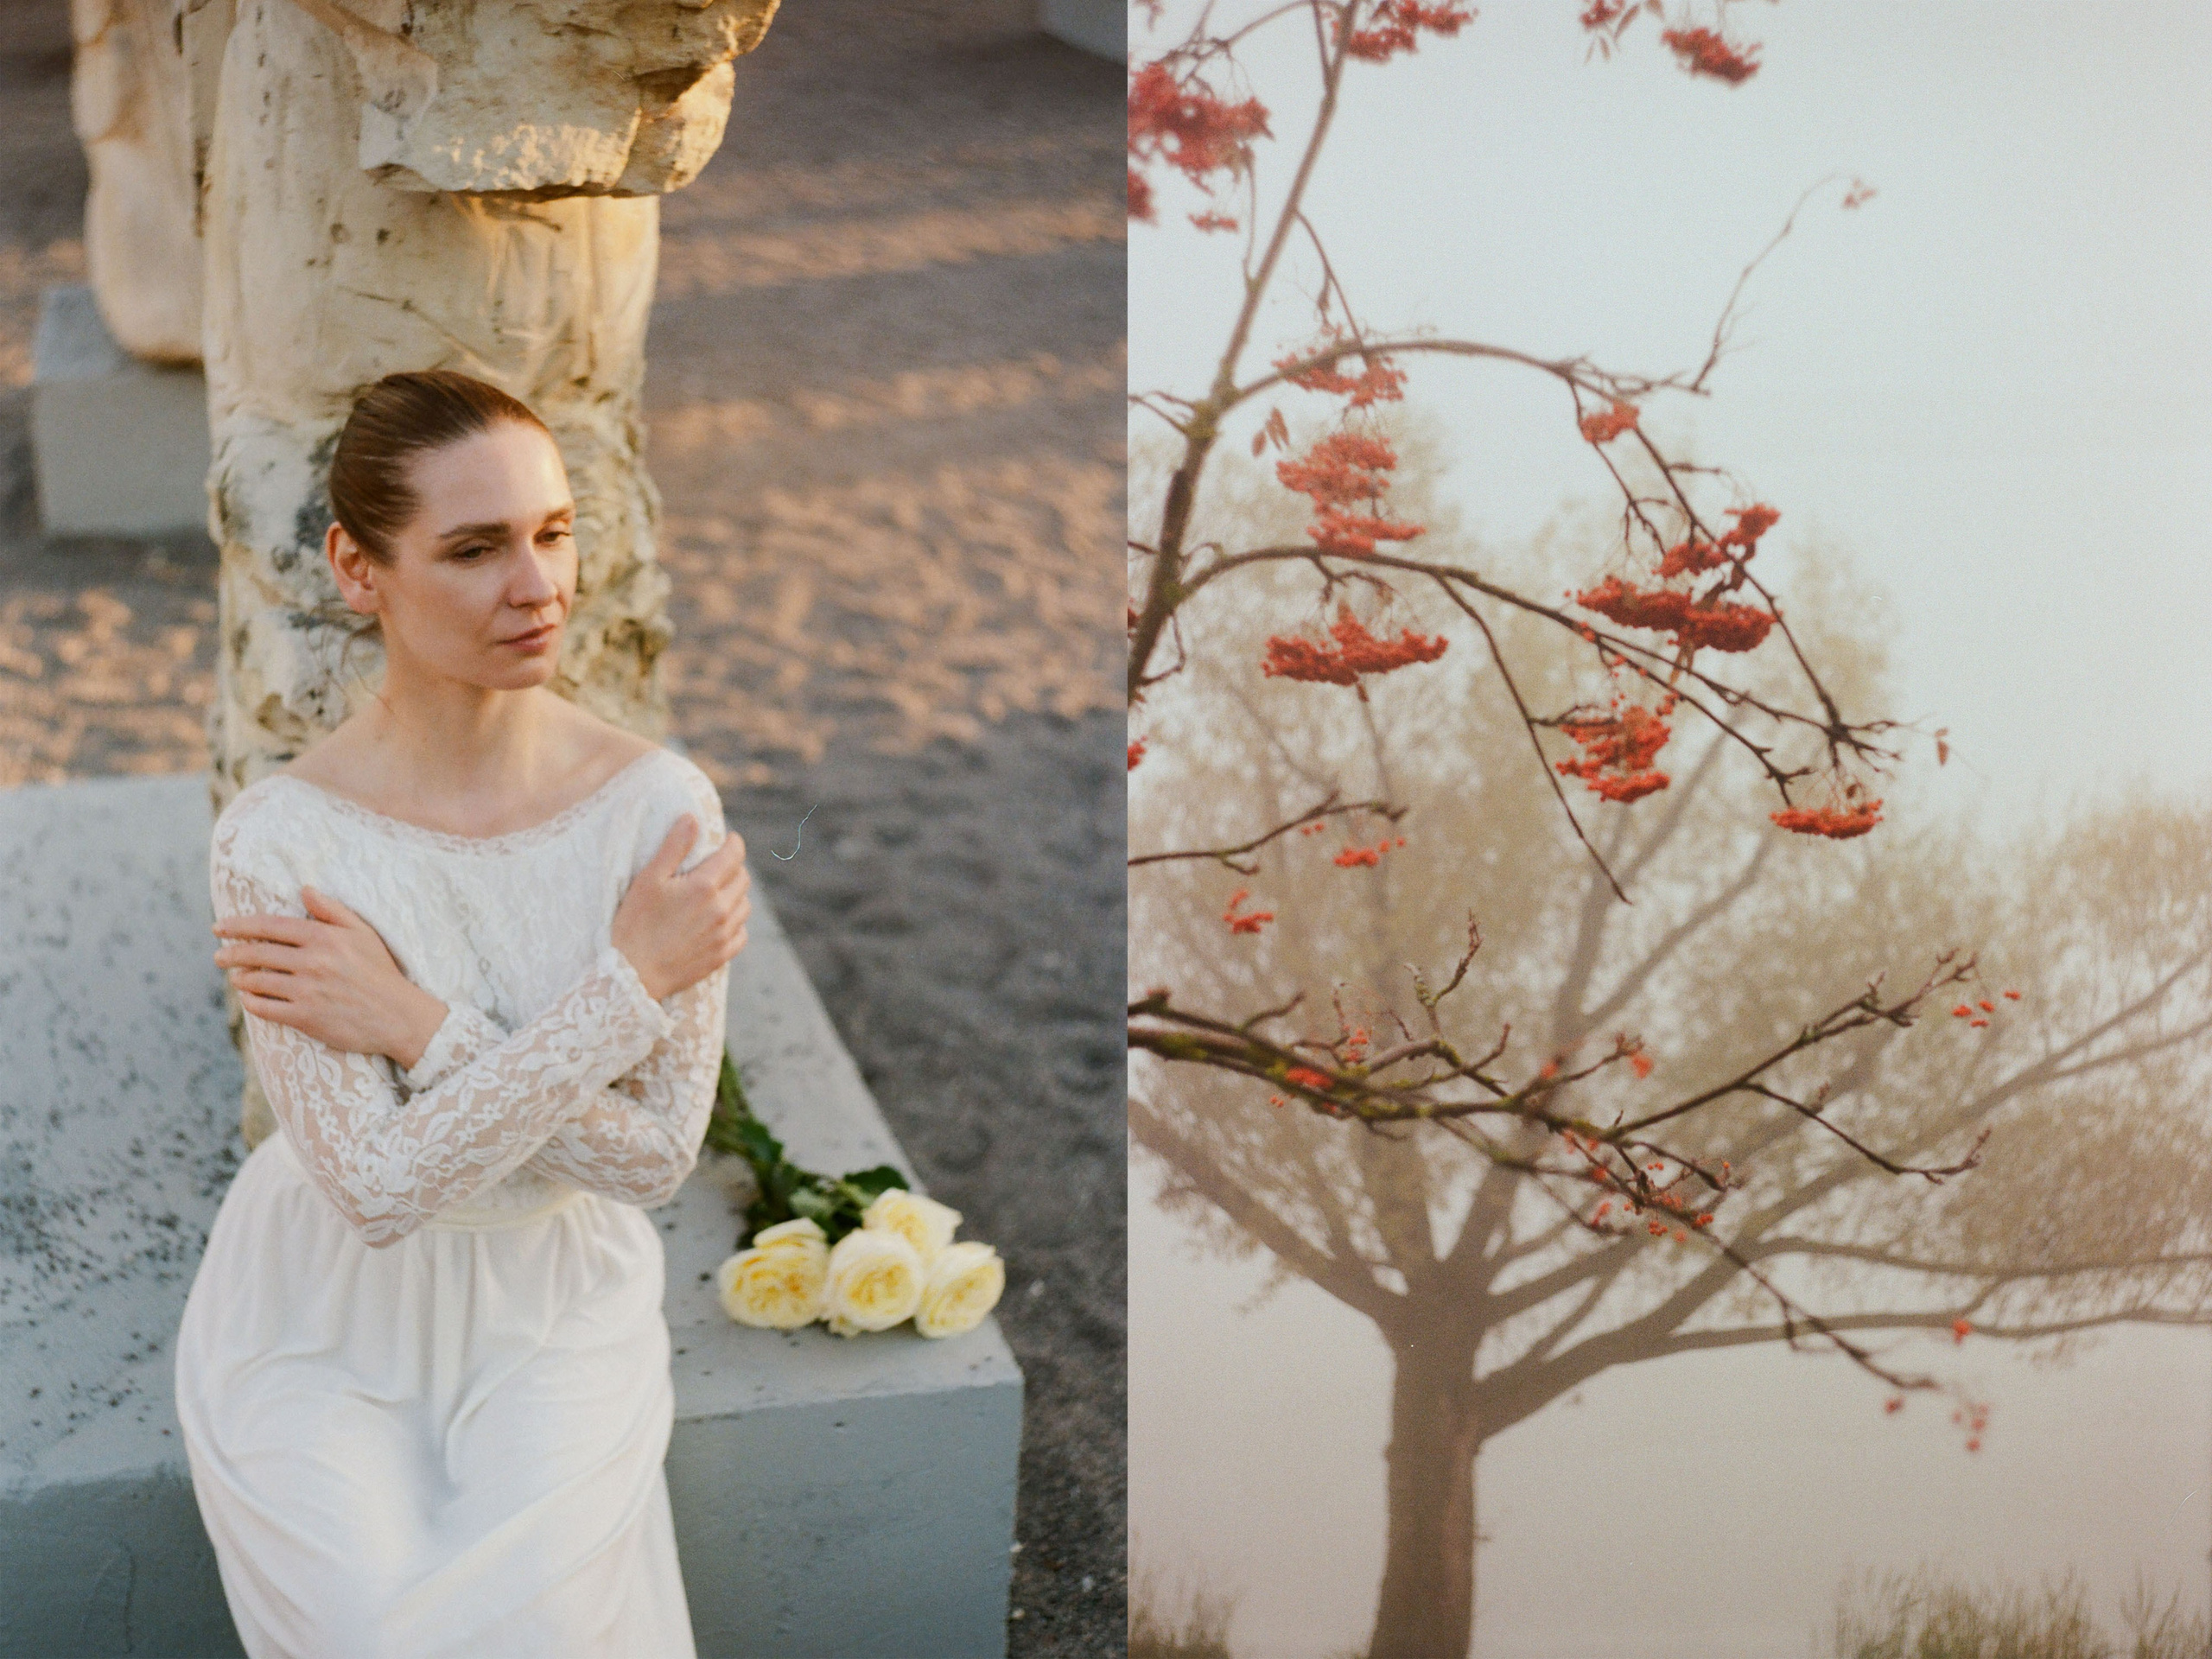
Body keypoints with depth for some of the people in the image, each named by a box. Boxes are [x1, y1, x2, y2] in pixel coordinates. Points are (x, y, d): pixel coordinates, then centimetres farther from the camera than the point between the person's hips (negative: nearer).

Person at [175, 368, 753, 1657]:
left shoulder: (662, 807, -13)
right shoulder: (279, 840, -19)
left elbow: (659, 1154, -13)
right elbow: (379, 1183, -23)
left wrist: (421, 1029, -23)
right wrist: (630, 984, -23)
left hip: (555, 1322, 1)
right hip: (324, 1336, -1)